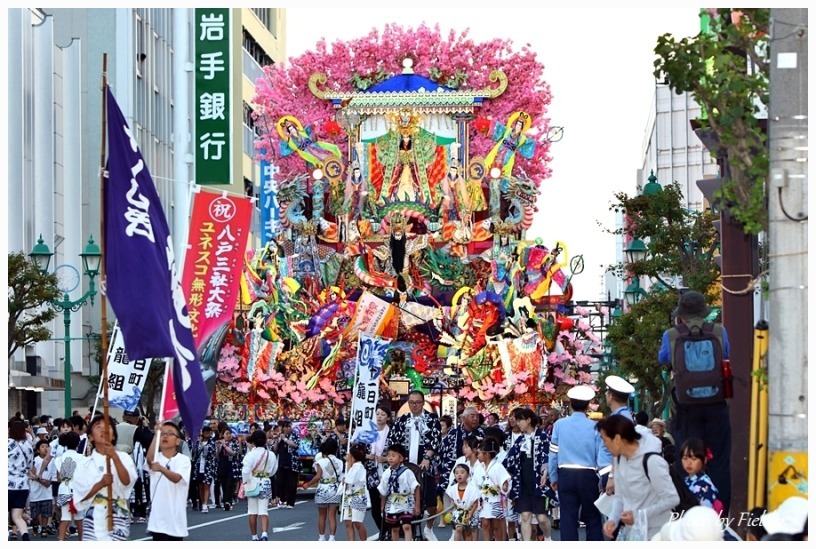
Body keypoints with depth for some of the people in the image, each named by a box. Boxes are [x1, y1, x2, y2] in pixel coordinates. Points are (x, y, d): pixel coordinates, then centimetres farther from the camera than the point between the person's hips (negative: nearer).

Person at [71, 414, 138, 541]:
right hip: (94, 518, 1)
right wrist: (100, 484, -19)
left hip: (117, 517, -1)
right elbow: (80, 496, -1)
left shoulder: (123, 458, 3)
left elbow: (127, 481, -17)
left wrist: (115, 457, -32)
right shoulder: (85, 464, 6)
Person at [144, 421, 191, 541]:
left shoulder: (184, 460, -6)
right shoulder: (156, 458, 1)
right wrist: (156, 434, -32)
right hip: (159, 516, 1)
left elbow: (177, 478, -25)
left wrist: (161, 468, -46)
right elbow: (149, 459, -25)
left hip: (176, 516, -1)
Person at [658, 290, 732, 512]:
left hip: (686, 405, 0)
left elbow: (663, 358, 20)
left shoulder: (671, 336, -1)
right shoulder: (719, 332, 1)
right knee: (718, 460, 6)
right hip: (715, 403, 0)